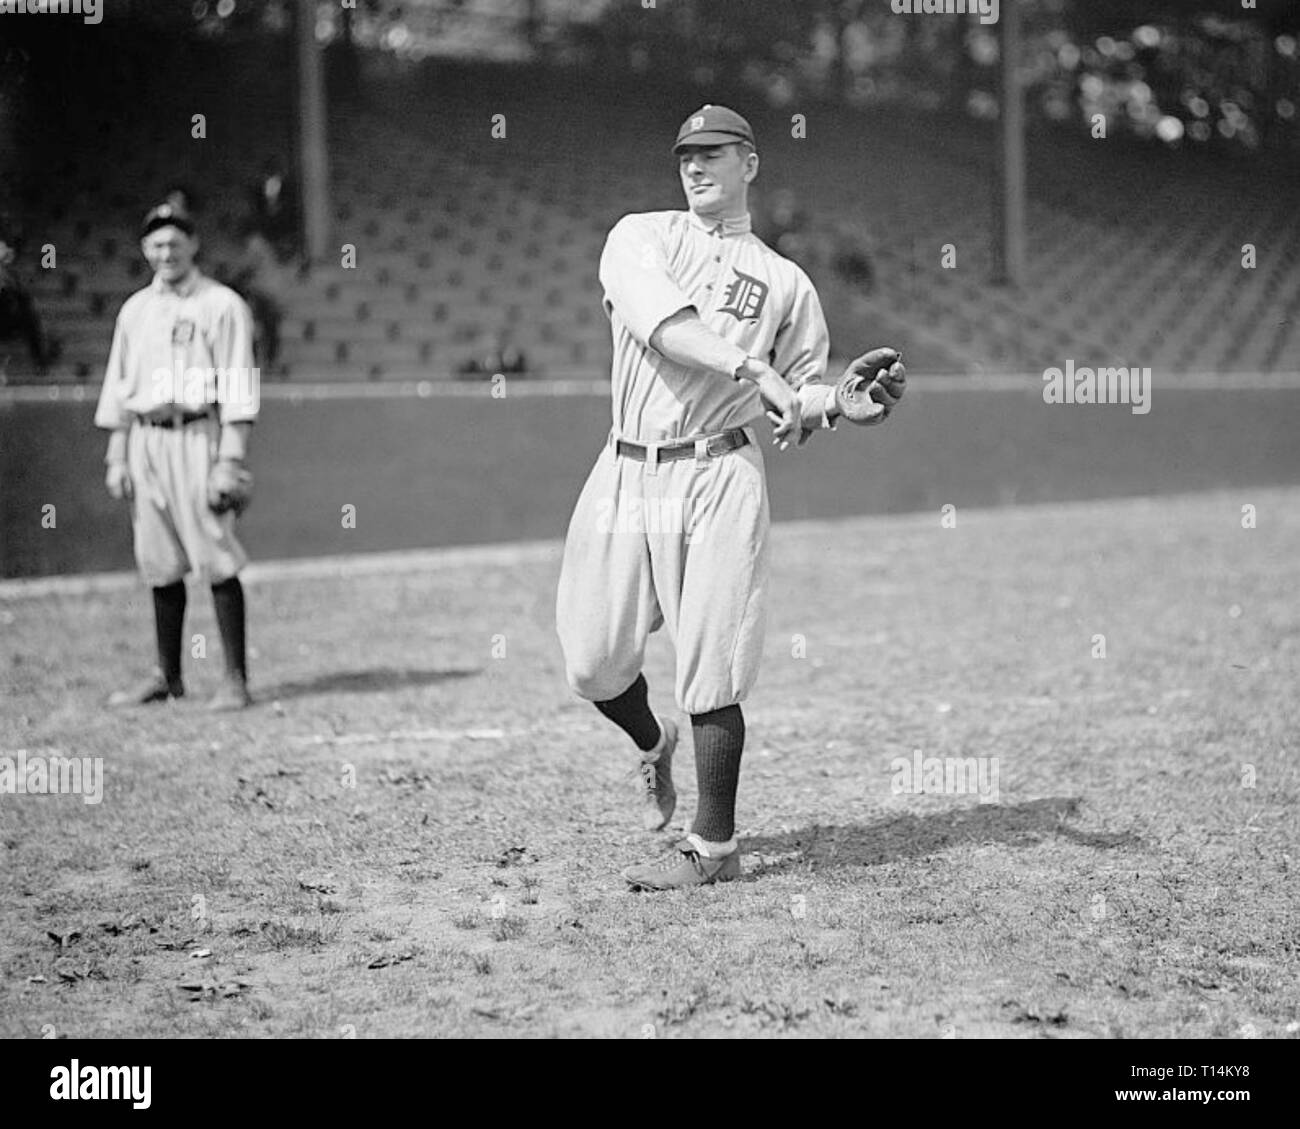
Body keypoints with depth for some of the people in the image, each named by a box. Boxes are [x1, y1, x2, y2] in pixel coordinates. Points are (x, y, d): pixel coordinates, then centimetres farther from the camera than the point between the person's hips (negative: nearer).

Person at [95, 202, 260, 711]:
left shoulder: (222, 305, 0)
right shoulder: (135, 309, 16)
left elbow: (237, 388, -7)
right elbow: (118, 384, 17)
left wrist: (229, 459, -14)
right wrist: (116, 456, 9)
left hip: (197, 436, -5)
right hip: (145, 441, 5)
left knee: (217, 563, -9)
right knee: (159, 566, 7)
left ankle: (236, 679, -5)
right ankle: (167, 677, 15)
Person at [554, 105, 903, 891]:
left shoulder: (786, 284, 11)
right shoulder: (640, 237, 9)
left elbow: (800, 408, 13)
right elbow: (661, 322, -13)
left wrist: (844, 400, -10)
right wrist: (752, 367, -26)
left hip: (719, 480, -2)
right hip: (626, 474, 2)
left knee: (711, 673, -6)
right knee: (594, 664, 3)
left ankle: (715, 849, 6)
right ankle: (654, 745, 37)